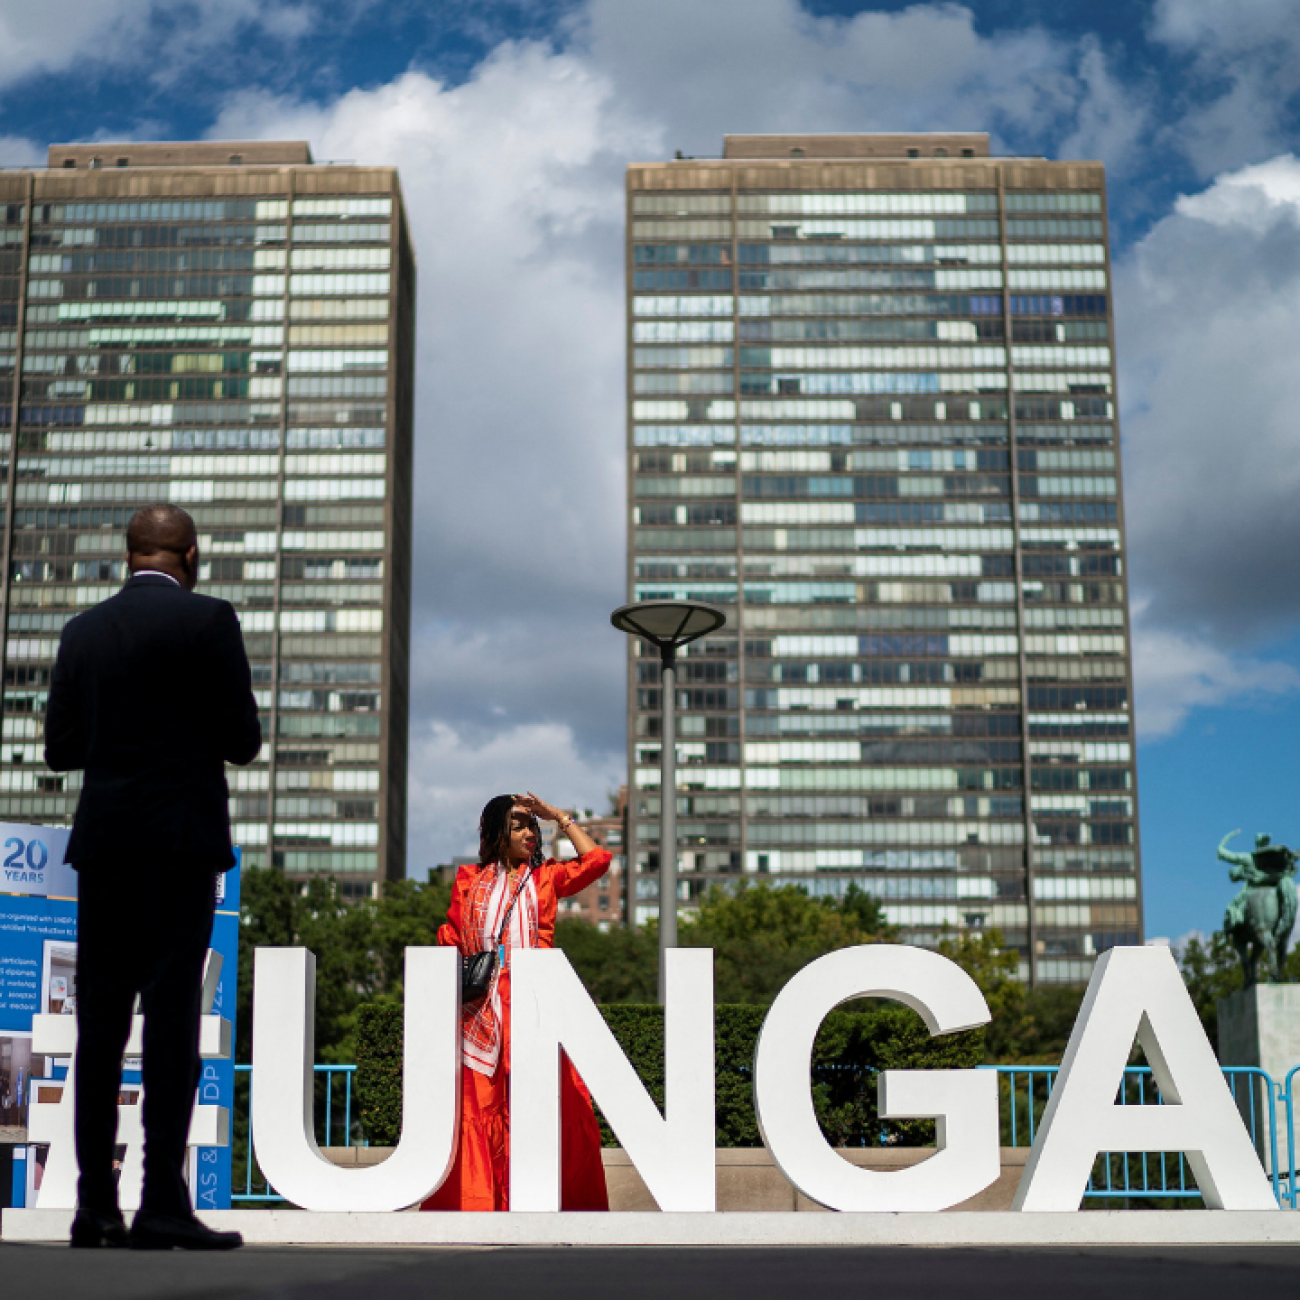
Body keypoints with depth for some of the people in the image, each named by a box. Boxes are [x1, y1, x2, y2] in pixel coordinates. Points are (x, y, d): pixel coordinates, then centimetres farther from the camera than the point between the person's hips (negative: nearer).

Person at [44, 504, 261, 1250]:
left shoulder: (85, 630, 10)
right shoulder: (207, 620, -5)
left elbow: (60, 747, 10)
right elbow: (244, 740, -7)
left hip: (103, 844, 5)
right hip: (180, 839, -5)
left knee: (100, 1023, 7)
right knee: (172, 1020, -5)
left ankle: (95, 1205, 8)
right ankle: (163, 1204, -7)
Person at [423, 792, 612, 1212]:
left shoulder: (546, 878, 15)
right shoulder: (469, 880, 15)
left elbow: (597, 860, 3)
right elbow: (451, 939, 14)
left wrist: (558, 816, 8)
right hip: (483, 1009, 0)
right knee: (477, 1104, -5)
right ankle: (473, 1200, -2)